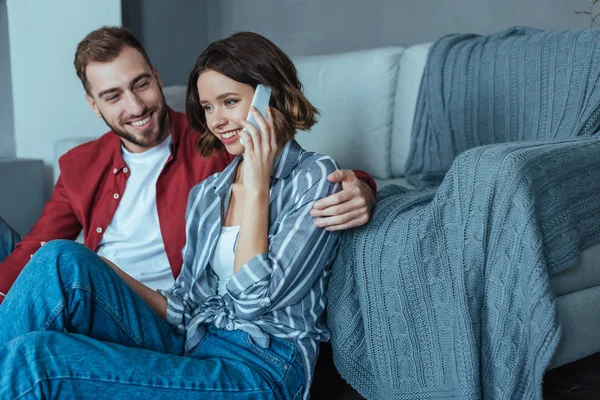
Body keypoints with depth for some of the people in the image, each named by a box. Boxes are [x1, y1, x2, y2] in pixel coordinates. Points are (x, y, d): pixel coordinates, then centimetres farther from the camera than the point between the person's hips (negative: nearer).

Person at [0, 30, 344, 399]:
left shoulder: (313, 176, -2)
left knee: (33, 358, -26)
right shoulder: (205, 194, 18)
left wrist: (256, 187, -10)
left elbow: (256, 301, -12)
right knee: (62, 258, -19)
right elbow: (184, 308, 12)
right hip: (188, 348, 6)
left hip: (260, 368, -6)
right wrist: (90, 270, 3)